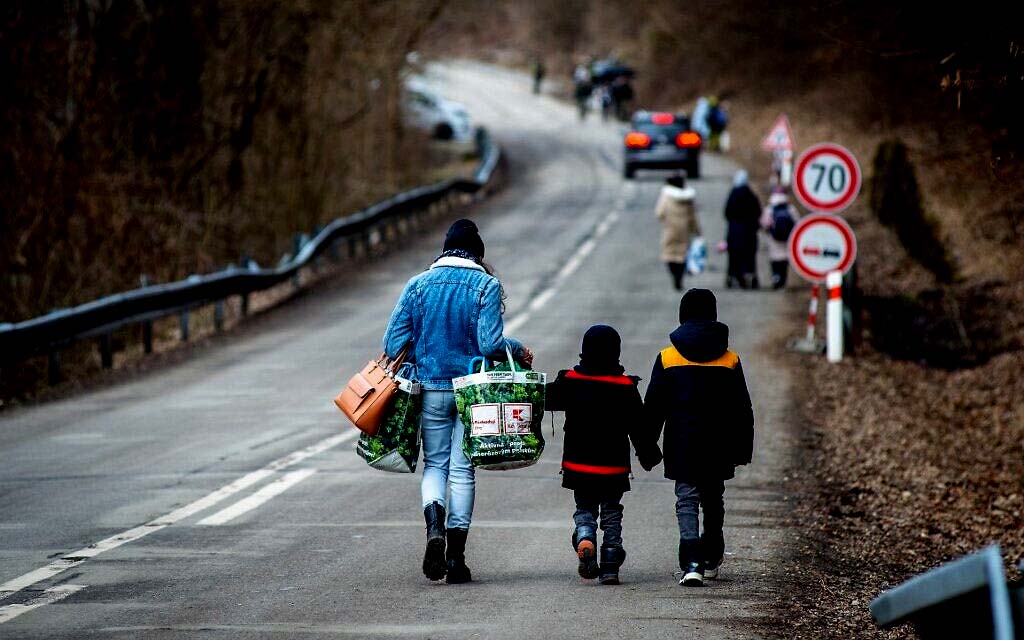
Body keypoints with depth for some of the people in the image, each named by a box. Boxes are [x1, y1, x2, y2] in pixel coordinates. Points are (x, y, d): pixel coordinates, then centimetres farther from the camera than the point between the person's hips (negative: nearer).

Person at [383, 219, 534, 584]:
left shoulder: (418, 284, 1)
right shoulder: (486, 285, -7)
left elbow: (394, 342, -1)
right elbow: (490, 343, -15)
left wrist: (408, 360, 20)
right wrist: (519, 352, 4)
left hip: (432, 389, 1)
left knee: (435, 463, 13)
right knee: (462, 469, 6)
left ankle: (434, 524, -17)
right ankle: (455, 558, 4)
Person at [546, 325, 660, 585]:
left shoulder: (570, 381, -6)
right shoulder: (626, 386, -8)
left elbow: (545, 400, 5)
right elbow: (638, 426, -2)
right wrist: (648, 455, 12)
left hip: (578, 464, 1)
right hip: (614, 466, -1)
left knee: (584, 509, 14)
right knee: (611, 513, 12)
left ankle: (584, 540, -17)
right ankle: (610, 566, 4)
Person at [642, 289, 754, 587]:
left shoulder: (667, 358, -3)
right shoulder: (730, 360, 1)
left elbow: (653, 408, -1)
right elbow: (743, 410, 4)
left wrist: (648, 445, 5)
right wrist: (743, 448, 11)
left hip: (682, 445, -2)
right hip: (719, 447, 2)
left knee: (687, 500, -2)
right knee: (713, 500, 18)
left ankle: (692, 563, -19)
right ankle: (712, 559, 31)